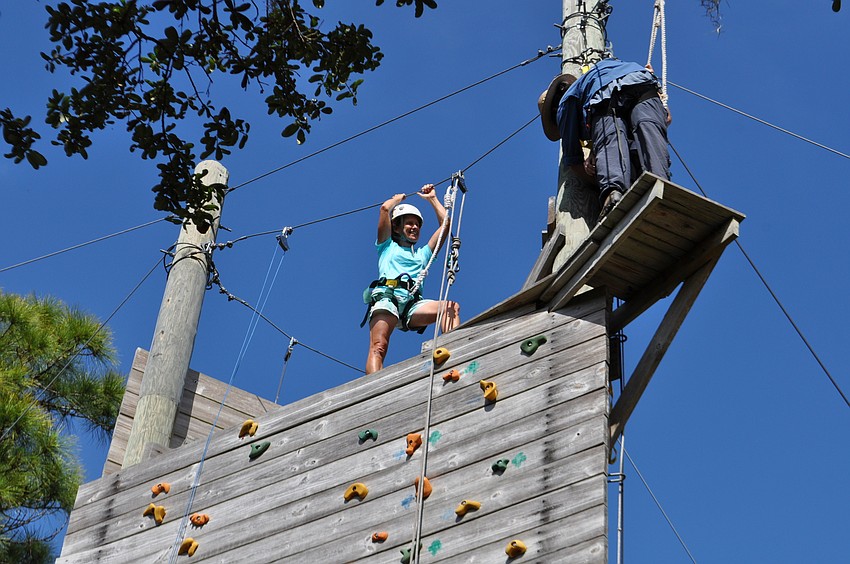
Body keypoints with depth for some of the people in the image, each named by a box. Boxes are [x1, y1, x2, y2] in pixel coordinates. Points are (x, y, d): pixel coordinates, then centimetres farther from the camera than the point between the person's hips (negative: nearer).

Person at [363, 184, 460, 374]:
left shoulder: (422, 254, 38)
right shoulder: (387, 246, 28)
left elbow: (445, 223, 34)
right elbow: (385, 208, 16)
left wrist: (432, 198, 44)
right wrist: (398, 199, 36)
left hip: (413, 304, 4)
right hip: (387, 296, -4)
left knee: (451, 307, -26)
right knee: (378, 348, -28)